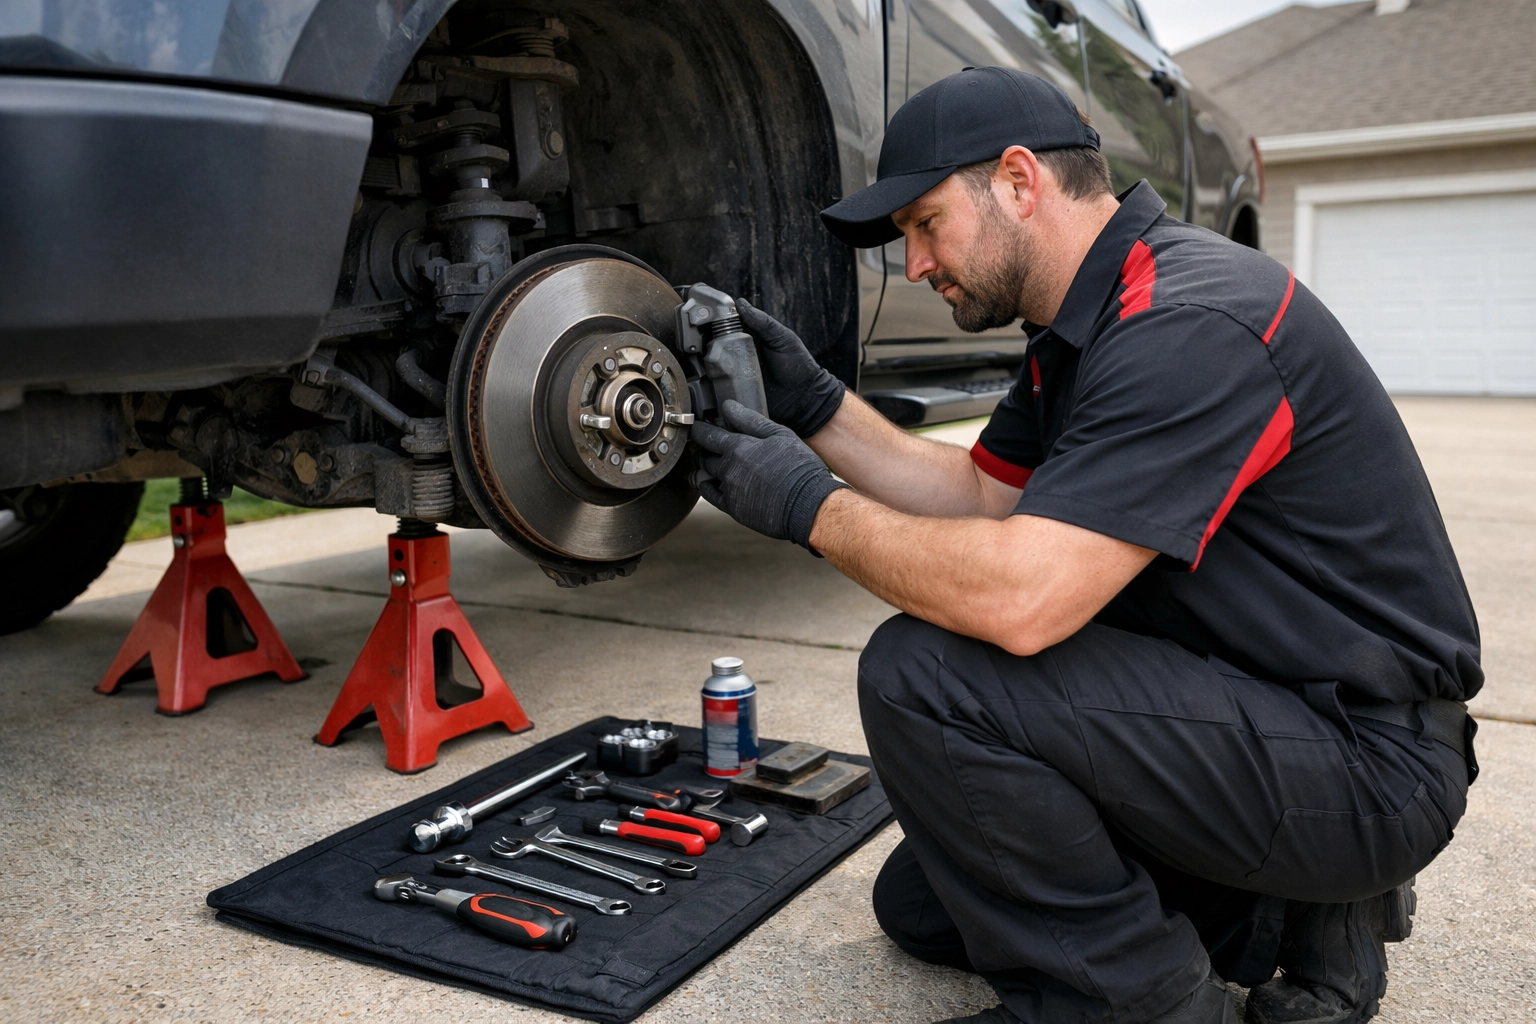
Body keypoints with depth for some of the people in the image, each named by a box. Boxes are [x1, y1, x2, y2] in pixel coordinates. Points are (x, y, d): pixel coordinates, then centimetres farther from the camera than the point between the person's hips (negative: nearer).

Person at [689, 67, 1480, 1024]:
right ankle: (1288, 915, 14)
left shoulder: (1188, 326, -26)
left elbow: (1019, 600, -34)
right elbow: (982, 496, 12)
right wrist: (817, 406, 2)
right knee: (924, 904, 14)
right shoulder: (1089, 321, 8)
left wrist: (812, 506, -20)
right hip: (1243, 712, 10)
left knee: (922, 674, -25)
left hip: (1364, 761, -10)